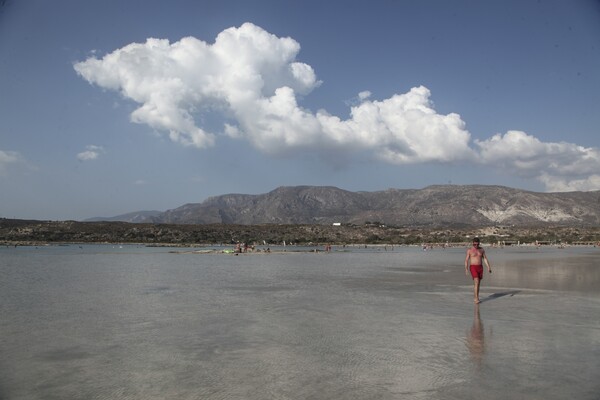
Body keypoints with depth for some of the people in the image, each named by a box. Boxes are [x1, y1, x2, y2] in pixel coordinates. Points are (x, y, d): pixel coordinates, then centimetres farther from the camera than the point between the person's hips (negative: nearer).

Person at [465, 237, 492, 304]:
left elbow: (485, 259, 7)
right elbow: (466, 260, -4)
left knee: (478, 283, 9)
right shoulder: (469, 250, -4)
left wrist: (488, 267, -5)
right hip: (473, 267, -4)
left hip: (480, 267, 4)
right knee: (476, 282, -17)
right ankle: (476, 298, -16)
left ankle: (475, 298, 20)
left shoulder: (482, 250, 8)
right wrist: (466, 269, -15)